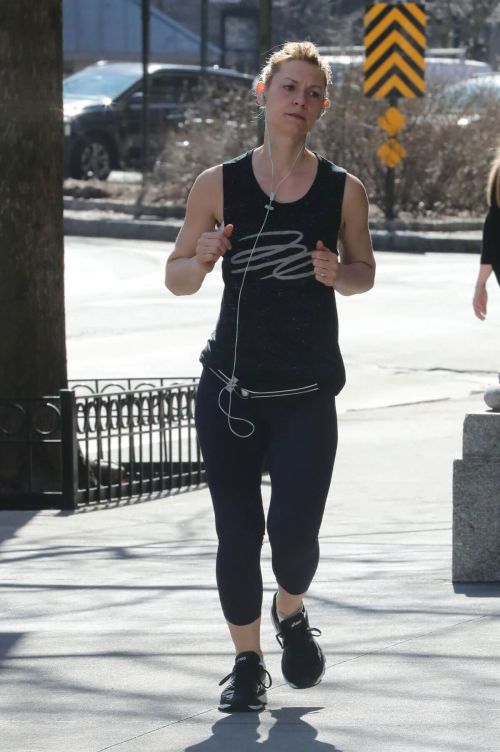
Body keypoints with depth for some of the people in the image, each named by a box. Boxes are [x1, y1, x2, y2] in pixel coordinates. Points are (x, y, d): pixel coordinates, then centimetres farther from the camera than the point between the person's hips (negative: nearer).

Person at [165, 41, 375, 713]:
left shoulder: (344, 191, -2)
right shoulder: (218, 185, -2)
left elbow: (365, 272, 12)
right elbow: (176, 279, 5)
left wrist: (338, 275, -11)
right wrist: (202, 260, -17)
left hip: (307, 396, 0)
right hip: (230, 392, 0)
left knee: (294, 531, -9)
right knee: (237, 536, 2)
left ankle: (291, 614, 25)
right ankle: (247, 663, 21)